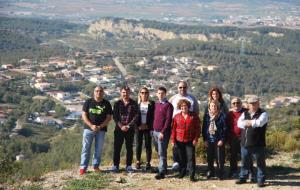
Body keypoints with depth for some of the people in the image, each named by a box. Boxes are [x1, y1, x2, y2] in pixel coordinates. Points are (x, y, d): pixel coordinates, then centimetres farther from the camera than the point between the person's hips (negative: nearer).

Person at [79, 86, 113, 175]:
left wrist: (100, 126, -11)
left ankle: (96, 166, 15)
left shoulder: (106, 104, 5)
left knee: (99, 149, 4)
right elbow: (84, 115, 0)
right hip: (88, 128, -1)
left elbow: (109, 117, 2)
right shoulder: (88, 102, 4)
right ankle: (83, 167, 2)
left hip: (101, 130, 1)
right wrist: (91, 126, -13)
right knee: (86, 148, -1)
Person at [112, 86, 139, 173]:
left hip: (130, 129, 0)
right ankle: (115, 165, 10)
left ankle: (128, 165, 12)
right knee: (117, 147, 1)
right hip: (119, 128, 0)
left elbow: (136, 117, -2)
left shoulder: (134, 104, 3)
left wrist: (128, 126, -12)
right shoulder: (117, 103, 6)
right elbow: (115, 116, 1)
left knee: (129, 148, 4)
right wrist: (121, 126, -12)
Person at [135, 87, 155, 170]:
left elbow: (153, 116, -1)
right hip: (138, 127, 1)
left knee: (148, 145, 1)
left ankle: (148, 163, 6)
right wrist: (138, 125, -8)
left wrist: (148, 125, -10)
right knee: (138, 145, 3)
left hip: (148, 127, -1)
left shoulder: (152, 104, 3)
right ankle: (138, 161, 14)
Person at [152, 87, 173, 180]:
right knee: (159, 151, 12)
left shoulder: (168, 105, -7)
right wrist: (153, 129, 12)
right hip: (155, 131, 7)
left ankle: (162, 172, -5)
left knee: (162, 152, -7)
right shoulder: (156, 104, 14)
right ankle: (163, 167, 24)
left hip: (163, 132, -7)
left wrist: (163, 132, -18)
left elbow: (168, 120, -13)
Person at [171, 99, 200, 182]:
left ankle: (192, 175, 0)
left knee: (191, 157, -4)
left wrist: (196, 138, -8)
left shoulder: (194, 116, 0)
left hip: (190, 140, -2)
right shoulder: (176, 116, 4)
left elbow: (197, 128, -1)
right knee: (181, 157, 11)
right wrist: (173, 139, 2)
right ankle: (182, 172, 27)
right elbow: (173, 128, 6)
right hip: (179, 140, 2)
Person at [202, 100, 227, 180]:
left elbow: (225, 128, -4)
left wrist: (222, 140, -10)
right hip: (209, 140, 3)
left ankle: (220, 173, 11)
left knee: (219, 158, 0)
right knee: (210, 158, 11)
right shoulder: (206, 115, 5)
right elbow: (204, 128, 8)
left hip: (219, 141, -3)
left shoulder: (222, 116, -4)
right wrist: (205, 139, 2)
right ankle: (210, 172, 25)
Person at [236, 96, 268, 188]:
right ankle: (242, 177, 29)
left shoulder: (263, 113, -3)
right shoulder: (245, 113, 13)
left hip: (258, 144, -5)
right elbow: (239, 123, -3)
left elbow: (260, 122, -22)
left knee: (260, 163, 3)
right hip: (245, 143, 5)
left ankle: (261, 180, 13)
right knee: (244, 162, 16)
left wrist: (248, 122, -9)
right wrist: (252, 123, -14)